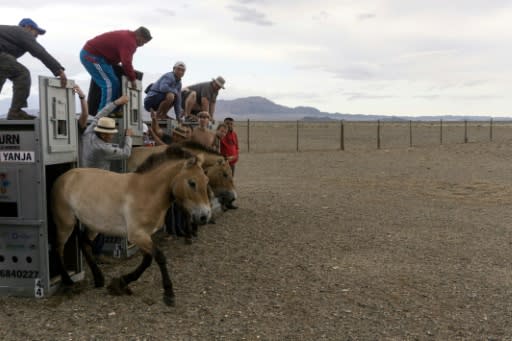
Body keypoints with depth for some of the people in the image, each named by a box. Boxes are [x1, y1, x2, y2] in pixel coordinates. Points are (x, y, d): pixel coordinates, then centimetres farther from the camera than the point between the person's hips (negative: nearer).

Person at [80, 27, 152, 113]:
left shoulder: (127, 36, 12)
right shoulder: (129, 41, -21)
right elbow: (126, 63, -28)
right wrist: (132, 79, -16)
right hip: (91, 56, -11)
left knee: (115, 84, 11)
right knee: (109, 84, -14)